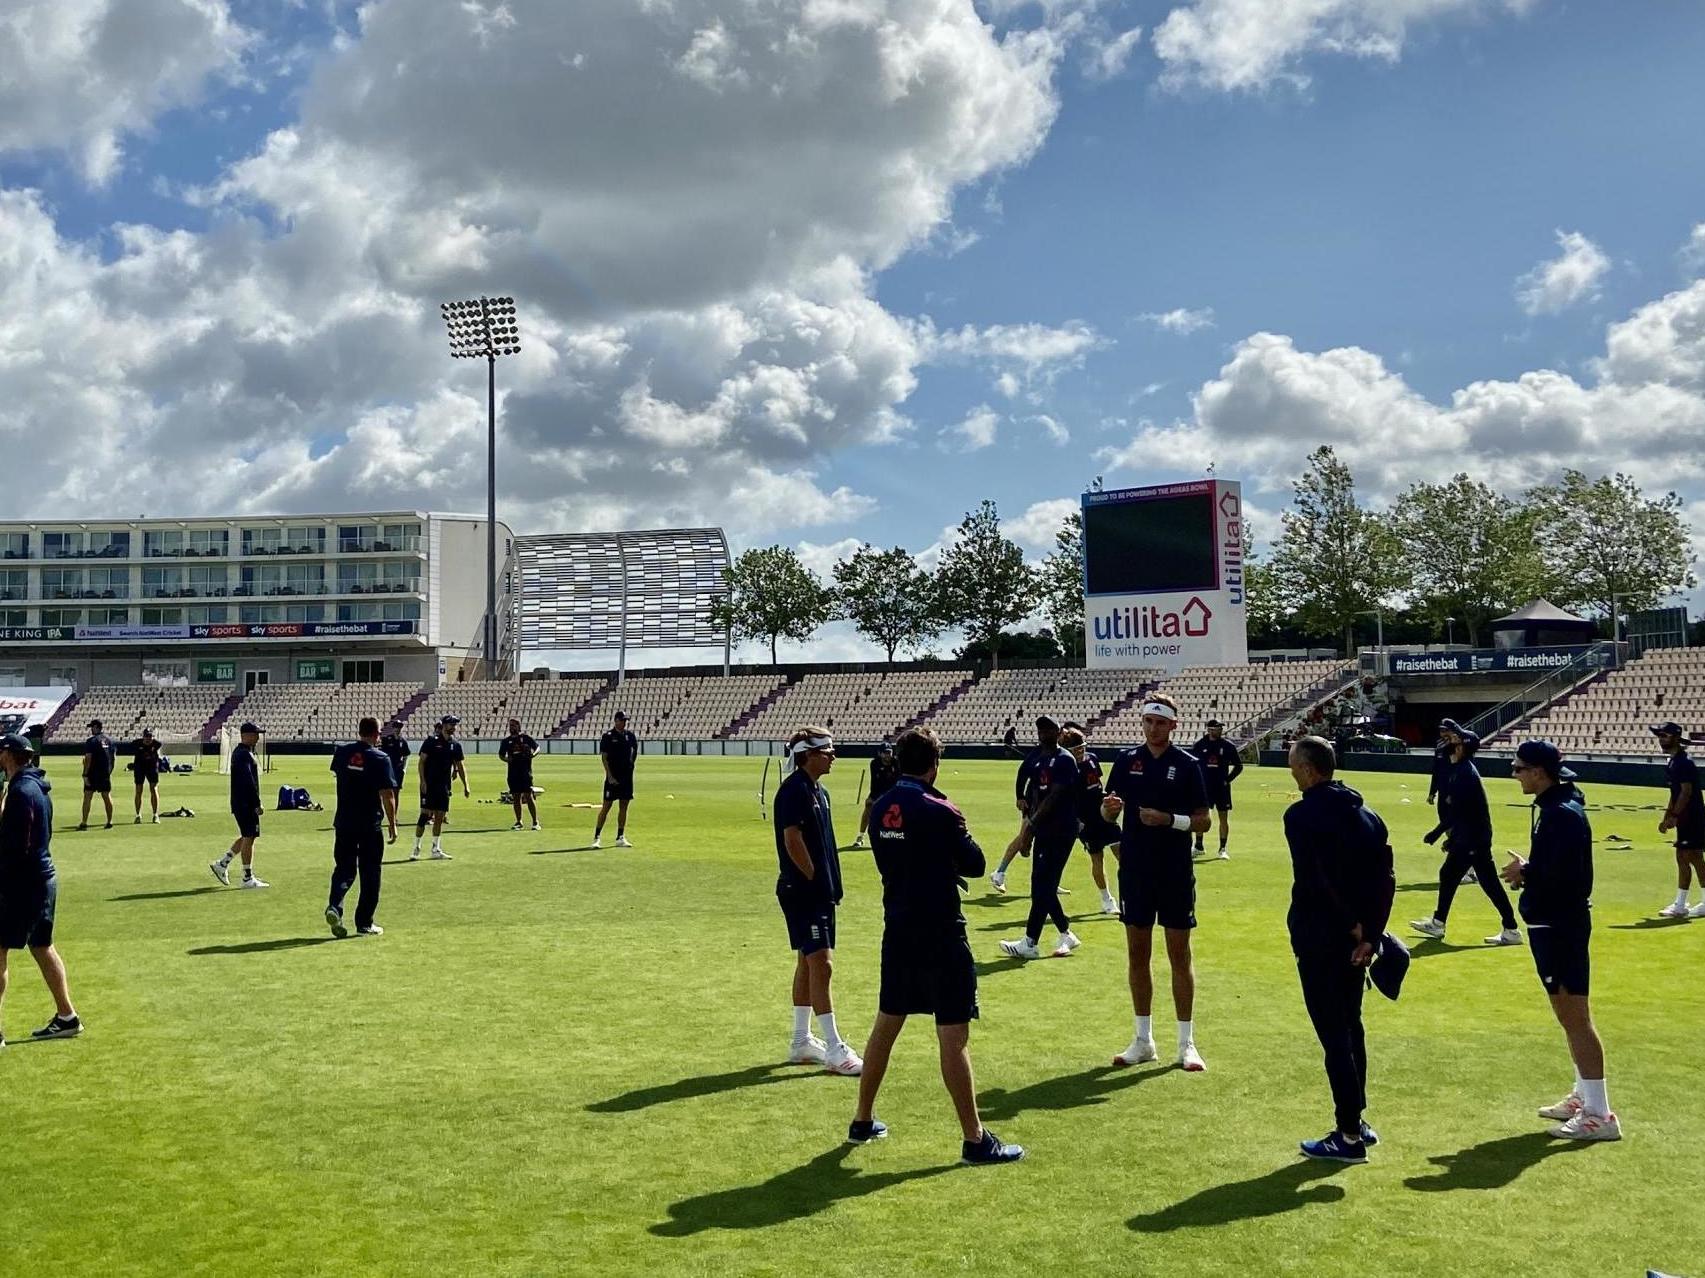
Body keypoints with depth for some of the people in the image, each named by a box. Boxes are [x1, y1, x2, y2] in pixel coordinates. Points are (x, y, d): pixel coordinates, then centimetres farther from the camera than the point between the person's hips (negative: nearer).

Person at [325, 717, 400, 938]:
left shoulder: (342, 752, 2)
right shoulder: (380, 758, -11)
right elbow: (387, 795, -13)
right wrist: (392, 825, -6)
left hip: (343, 822, 4)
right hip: (370, 825, -4)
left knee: (344, 869, 12)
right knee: (370, 874, 7)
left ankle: (334, 906, -13)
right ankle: (364, 923, 10)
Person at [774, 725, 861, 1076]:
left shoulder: (818, 791, 14)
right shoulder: (794, 789, -15)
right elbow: (792, 839, -21)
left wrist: (829, 884, 12)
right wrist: (814, 878, -14)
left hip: (818, 892, 10)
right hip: (802, 891, -10)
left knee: (809, 963, 14)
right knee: (821, 964, -9)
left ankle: (802, 1041, 23)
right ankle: (834, 1049, -7)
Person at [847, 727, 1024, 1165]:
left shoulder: (881, 807, 3)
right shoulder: (938, 811, -17)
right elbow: (974, 865, -8)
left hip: (897, 929, 7)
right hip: (939, 934, -7)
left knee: (885, 1025, 18)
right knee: (954, 1038, -2)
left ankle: (863, 1120, 28)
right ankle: (975, 1139, 5)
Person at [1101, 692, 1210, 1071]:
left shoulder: (1187, 765, -4)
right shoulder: (1126, 760, 4)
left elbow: (1203, 820, -3)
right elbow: (1108, 812, 9)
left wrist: (1169, 819, -20)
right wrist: (1109, 806, -14)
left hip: (1176, 873, -3)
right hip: (1134, 870, 3)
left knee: (1179, 955, 3)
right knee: (1137, 954, 8)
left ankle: (1186, 1043, 12)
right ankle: (1143, 1040, 19)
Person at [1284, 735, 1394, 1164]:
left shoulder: (1302, 816, -15)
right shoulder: (1367, 815, 8)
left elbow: (1318, 881, -24)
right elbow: (1385, 879, 2)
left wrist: (1352, 925, -13)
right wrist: (1369, 933, -2)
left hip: (1318, 941, -8)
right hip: (1356, 941, 8)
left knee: (1334, 1035, -2)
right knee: (1350, 1027, 20)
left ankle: (1350, 1136, 3)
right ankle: (1356, 1121, 29)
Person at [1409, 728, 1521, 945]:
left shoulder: (1465, 773, -19)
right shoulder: (1457, 770, 11)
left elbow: (1458, 811, -24)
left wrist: (1437, 832, -20)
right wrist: (1452, 835, 18)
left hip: (1474, 839, -10)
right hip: (1465, 838, 10)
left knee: (1489, 882, -7)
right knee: (1448, 875, 15)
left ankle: (1511, 931, -2)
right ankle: (1437, 924, 23)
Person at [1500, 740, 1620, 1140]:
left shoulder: (1563, 814, -21)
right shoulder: (1553, 807, 11)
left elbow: (1562, 875, -27)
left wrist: (1525, 874, -10)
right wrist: (1528, 871, 1)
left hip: (1561, 926, -11)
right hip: (1553, 923, 11)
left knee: (1575, 1017, -6)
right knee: (1569, 1014, 19)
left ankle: (1599, 1114, 0)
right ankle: (1583, 1096, 30)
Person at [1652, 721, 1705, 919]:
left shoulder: (1685, 763, -15)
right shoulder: (1673, 763, 15)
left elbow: (1686, 792, -21)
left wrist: (1674, 817, -23)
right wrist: (1666, 818, 18)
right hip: (1684, 819, 10)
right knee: (1681, 858, 10)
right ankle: (1680, 906, 15)